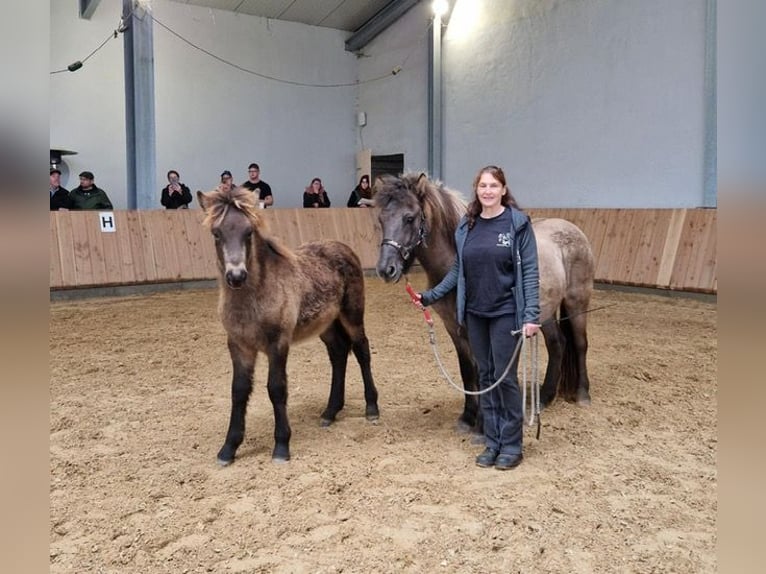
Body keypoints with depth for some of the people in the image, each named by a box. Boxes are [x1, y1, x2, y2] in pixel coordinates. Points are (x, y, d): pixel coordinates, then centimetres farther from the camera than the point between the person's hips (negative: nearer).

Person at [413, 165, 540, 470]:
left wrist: (531, 315, -18)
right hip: (475, 313, 5)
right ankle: (492, 441, 25)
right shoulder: (466, 226, 5)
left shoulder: (518, 223, -8)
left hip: (506, 313, -4)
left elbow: (530, 272, -10)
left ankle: (512, 444, 17)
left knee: (505, 377, 2)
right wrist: (430, 296, 6)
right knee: (486, 376, 13)